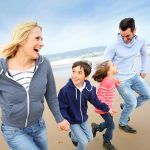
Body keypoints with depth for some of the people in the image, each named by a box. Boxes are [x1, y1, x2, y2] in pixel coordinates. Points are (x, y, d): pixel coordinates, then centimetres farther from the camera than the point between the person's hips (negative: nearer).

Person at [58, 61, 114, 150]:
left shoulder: (88, 88, -18)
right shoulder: (65, 90, -29)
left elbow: (95, 101, -3)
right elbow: (62, 107, -21)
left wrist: (106, 108, -6)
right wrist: (64, 119, -34)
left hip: (84, 118, 5)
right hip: (73, 121, -4)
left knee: (90, 138, 22)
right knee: (84, 142, -3)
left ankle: (73, 136, 48)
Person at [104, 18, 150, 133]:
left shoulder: (140, 41, -7)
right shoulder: (114, 46, -22)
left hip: (134, 76, 6)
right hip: (121, 80, -6)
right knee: (132, 103, -2)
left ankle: (126, 106, 28)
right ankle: (122, 124, 24)